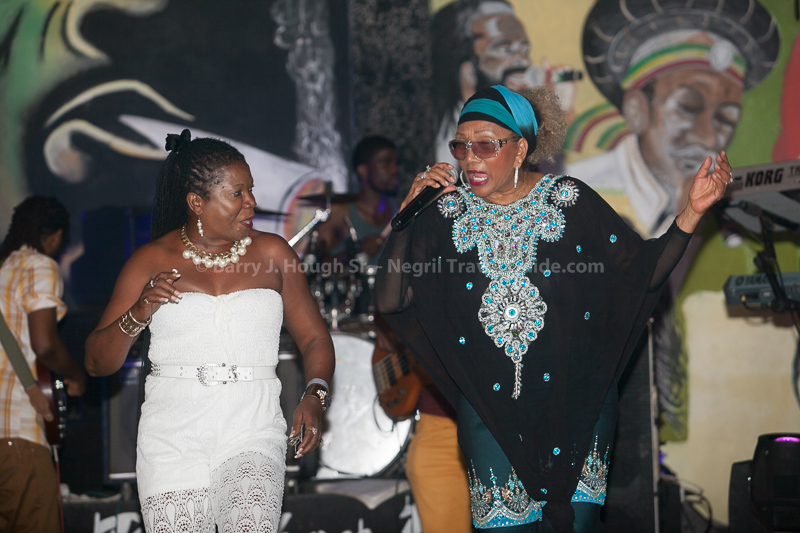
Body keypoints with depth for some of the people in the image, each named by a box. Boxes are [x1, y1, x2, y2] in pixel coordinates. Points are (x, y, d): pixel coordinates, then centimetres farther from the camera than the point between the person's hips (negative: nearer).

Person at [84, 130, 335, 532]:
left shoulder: (272, 253, 9)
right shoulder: (151, 261, 6)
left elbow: (314, 338, 14)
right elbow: (97, 362, 6)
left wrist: (314, 396, -5)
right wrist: (139, 314, -13)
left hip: (252, 434, 0)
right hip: (172, 438, 1)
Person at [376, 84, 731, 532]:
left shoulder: (569, 202, -1)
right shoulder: (449, 213, 2)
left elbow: (644, 271, -1)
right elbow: (392, 300, -4)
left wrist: (694, 212, -11)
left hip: (573, 397, -1)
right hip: (489, 406, 1)